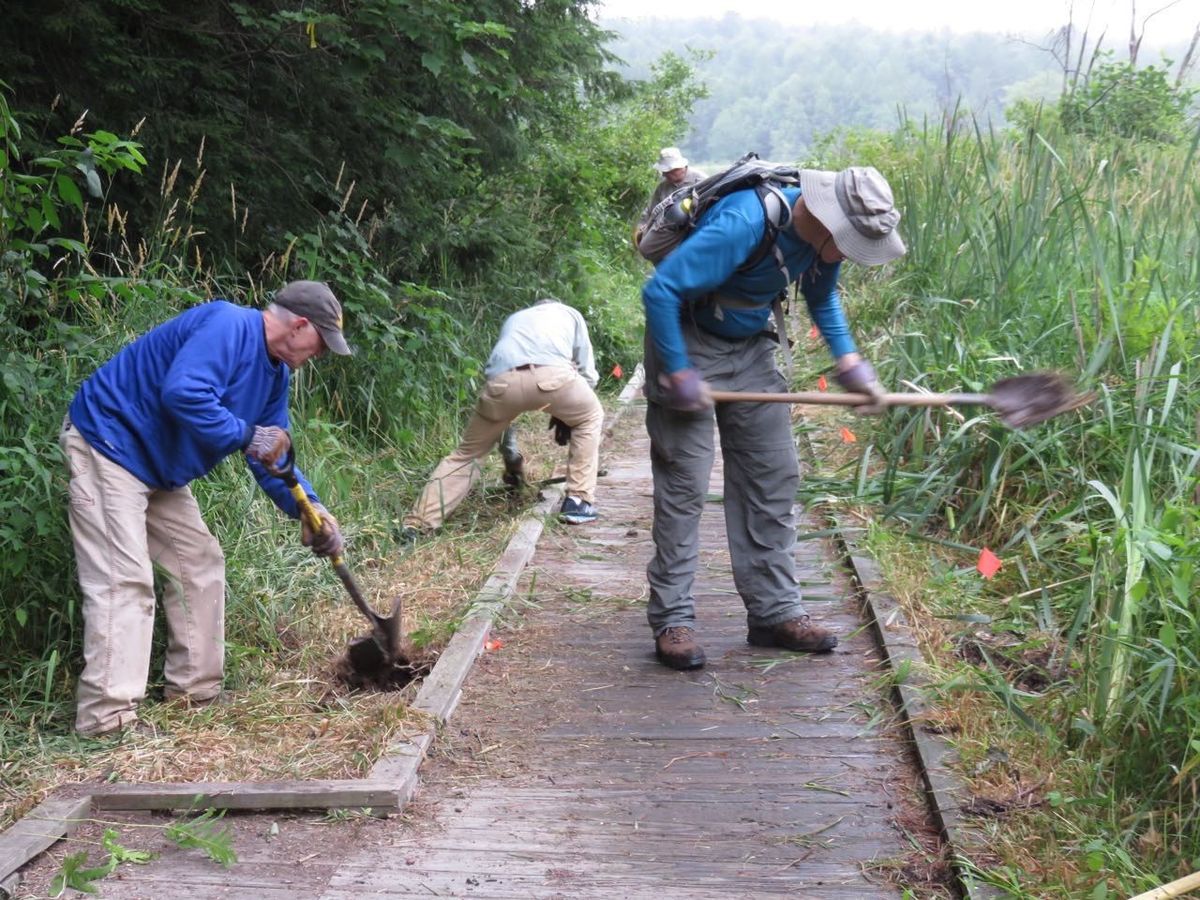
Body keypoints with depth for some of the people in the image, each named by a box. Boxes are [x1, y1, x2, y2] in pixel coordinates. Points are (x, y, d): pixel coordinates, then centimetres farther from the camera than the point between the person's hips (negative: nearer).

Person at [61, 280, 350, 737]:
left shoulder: (275, 372, 9)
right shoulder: (226, 326, -22)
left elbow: (273, 455, 10)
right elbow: (183, 393, -38)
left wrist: (309, 509, -5)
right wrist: (246, 435, -27)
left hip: (157, 467, 11)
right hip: (107, 444, -10)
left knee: (201, 564, 10)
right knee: (125, 579, -15)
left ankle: (194, 691, 17)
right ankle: (108, 716, -13)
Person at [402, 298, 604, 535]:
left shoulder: (514, 319, 45)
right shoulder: (569, 313, 39)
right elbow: (588, 375, 31)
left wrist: (511, 456, 50)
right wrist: (565, 414, 46)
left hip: (502, 380, 3)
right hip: (551, 374, -2)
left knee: (468, 452, 20)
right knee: (590, 418, 27)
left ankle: (418, 522, 13)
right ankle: (579, 502, 19)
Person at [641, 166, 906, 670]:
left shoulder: (824, 237, -7)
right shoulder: (744, 225, -32)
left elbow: (822, 296, 15)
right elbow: (659, 291, -30)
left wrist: (847, 359, 1)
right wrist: (679, 374, -26)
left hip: (752, 348, 8)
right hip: (688, 344, -7)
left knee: (773, 478, 5)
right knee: (683, 483, -8)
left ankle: (774, 612, 12)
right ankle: (672, 620, 1)